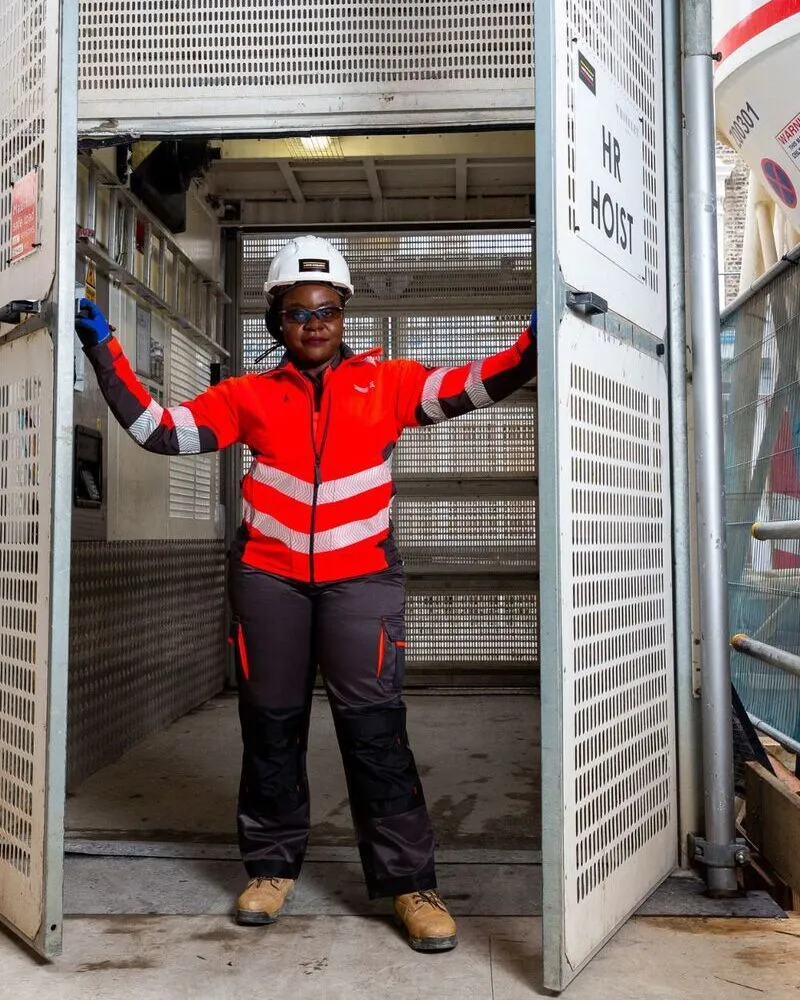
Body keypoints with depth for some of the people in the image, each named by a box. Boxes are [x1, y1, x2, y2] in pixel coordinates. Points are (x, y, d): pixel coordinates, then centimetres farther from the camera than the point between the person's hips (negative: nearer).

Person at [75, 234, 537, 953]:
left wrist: (532, 345, -20)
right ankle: (273, 866, 27)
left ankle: (410, 881, 6)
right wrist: (104, 351, 3)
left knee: (373, 724, -5)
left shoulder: (385, 382, 6)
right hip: (269, 577, 2)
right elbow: (158, 429, 7)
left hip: (361, 576, -2)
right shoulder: (250, 396, 8)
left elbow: (470, 386, -4)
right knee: (271, 723, 10)